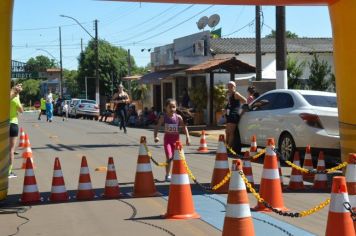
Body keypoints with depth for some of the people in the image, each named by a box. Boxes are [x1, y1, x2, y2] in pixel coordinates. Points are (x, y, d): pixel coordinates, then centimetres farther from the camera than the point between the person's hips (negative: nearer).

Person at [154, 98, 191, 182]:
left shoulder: (178, 117, -6)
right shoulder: (163, 117, -7)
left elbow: (184, 127, 1)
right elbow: (157, 127, -6)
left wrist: (187, 137, -6)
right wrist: (155, 136, -19)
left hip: (176, 139, 2)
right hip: (167, 139, -2)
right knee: (169, 157, -11)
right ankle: (167, 175, 0)